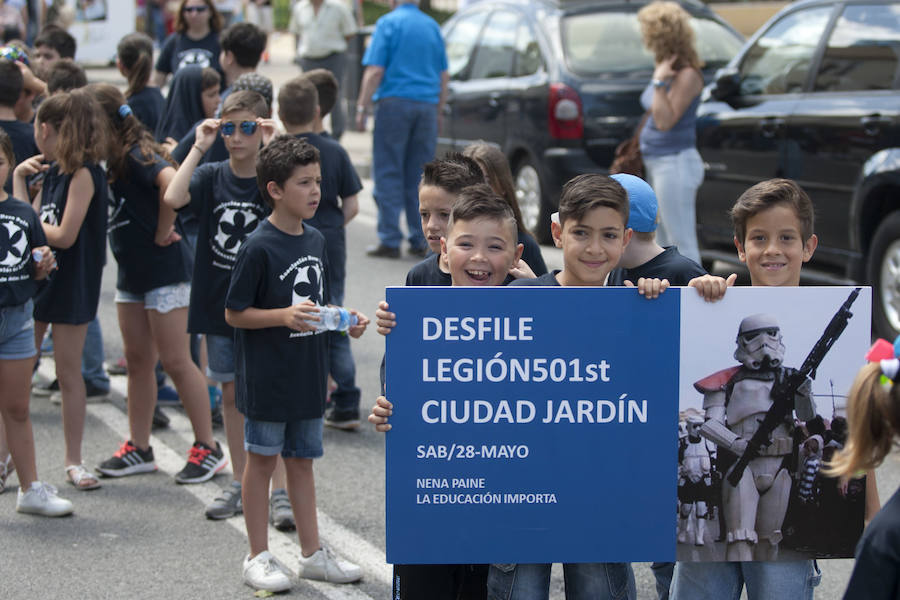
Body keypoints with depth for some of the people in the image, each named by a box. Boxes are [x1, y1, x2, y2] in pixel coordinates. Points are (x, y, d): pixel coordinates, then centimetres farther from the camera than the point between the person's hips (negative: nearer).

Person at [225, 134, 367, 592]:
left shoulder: (316, 241, 7)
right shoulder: (258, 248, -16)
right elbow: (234, 314, -13)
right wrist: (284, 316, -25)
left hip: (308, 375, 6)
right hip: (267, 378, -6)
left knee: (302, 460, 15)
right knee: (262, 461, 6)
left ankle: (313, 553, 24)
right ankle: (258, 558, 16)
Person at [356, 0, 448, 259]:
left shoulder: (388, 23, -4)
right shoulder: (432, 26, 13)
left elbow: (374, 71, -10)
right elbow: (443, 76, 15)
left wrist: (362, 108, -6)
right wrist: (438, 111, 21)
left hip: (395, 102, -5)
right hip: (427, 105, 5)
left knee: (388, 174, -1)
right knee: (419, 177, 8)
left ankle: (390, 240, -3)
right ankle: (420, 241, 9)